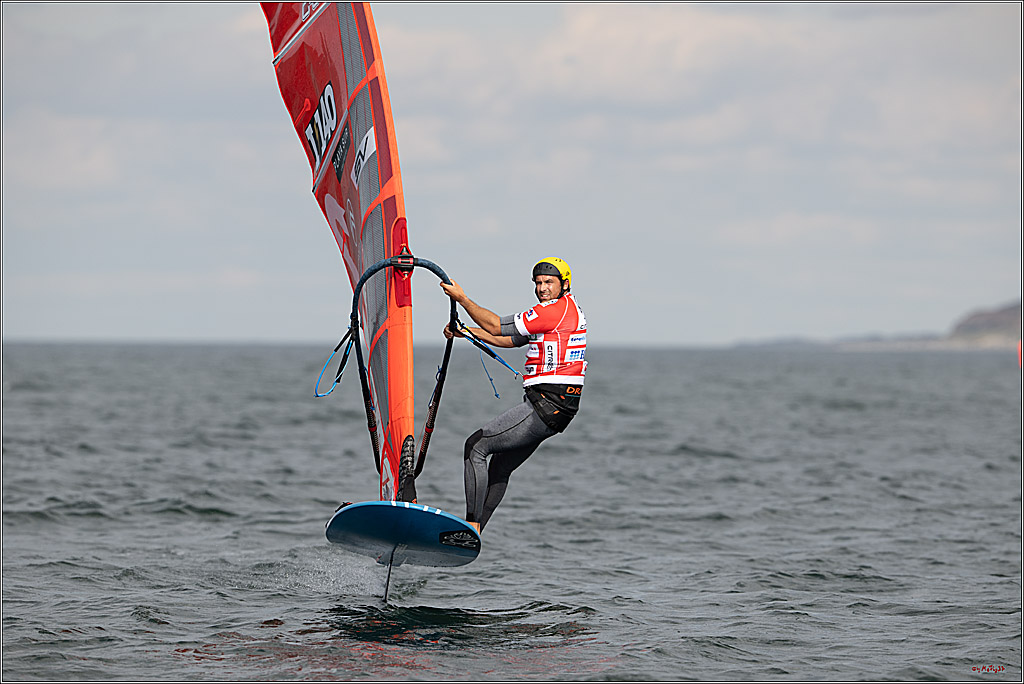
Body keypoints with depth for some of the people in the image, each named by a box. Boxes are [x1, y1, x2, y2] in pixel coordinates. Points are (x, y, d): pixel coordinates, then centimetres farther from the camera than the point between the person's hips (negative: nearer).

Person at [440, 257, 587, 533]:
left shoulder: (556, 309, -13)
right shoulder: (566, 309, 19)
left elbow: (497, 326, -12)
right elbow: (510, 339, 22)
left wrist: (461, 298, -4)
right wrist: (467, 331, 16)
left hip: (547, 405, -10)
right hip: (556, 408, 10)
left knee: (476, 446, -5)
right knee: (500, 467, 16)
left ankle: (471, 526, -7)